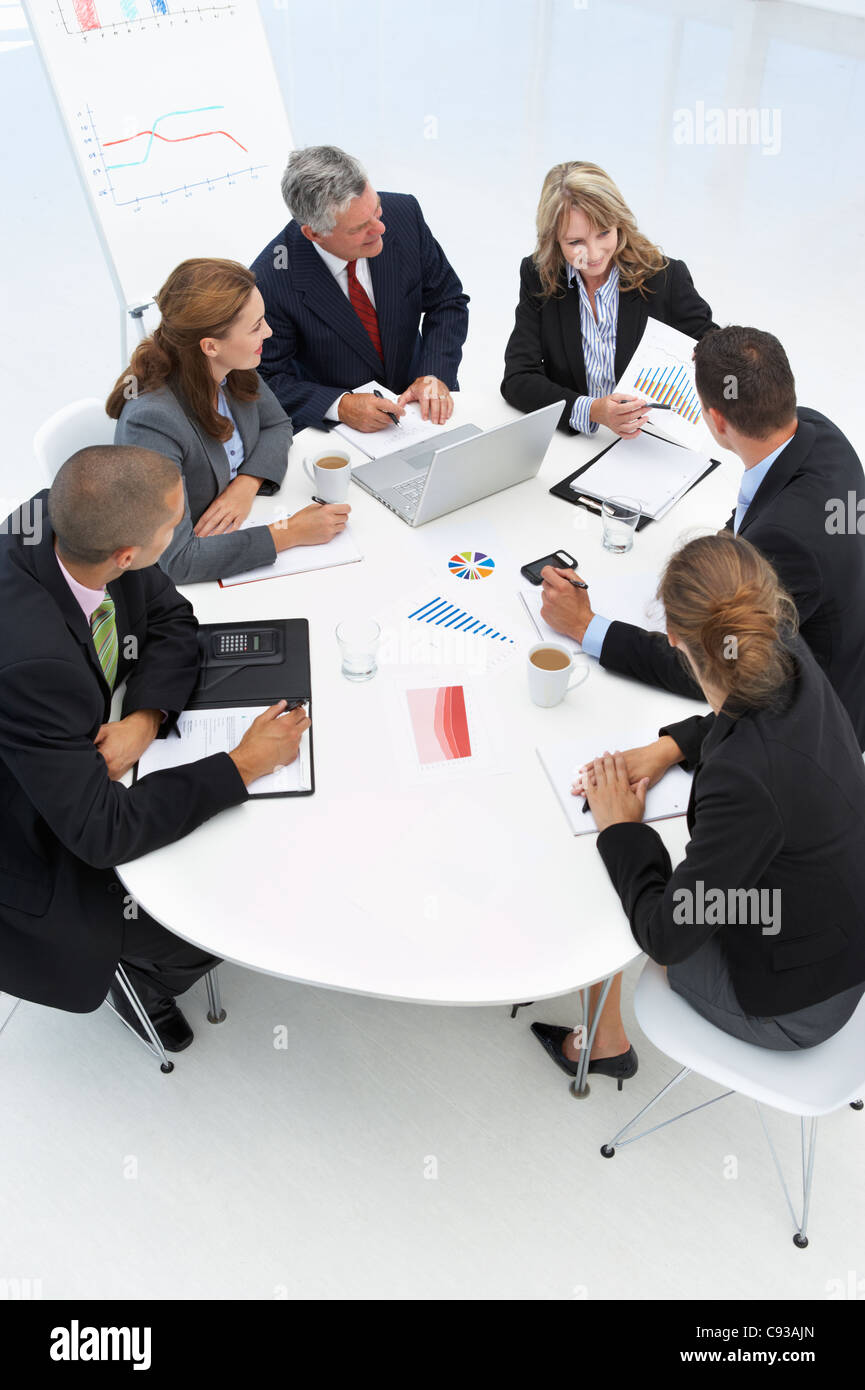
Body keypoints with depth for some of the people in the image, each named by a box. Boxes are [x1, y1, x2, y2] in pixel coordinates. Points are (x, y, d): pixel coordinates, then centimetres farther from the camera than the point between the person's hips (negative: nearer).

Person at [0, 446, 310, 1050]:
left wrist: (146, 719, -23)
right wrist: (247, 763, -29)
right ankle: (143, 988, 30)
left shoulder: (58, 516, -20)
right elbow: (102, 830, -35)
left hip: (85, 749, 7)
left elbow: (173, 620, -4)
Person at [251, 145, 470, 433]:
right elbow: (270, 378, -13)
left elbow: (447, 300, 0)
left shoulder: (403, 213, -11)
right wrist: (340, 406, -29)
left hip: (415, 402, 0)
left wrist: (435, 375, -14)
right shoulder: (270, 280, -22)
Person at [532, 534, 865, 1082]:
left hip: (792, 1009, -7)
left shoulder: (748, 779, -40)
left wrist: (623, 828, -13)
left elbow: (668, 935, -27)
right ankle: (604, 1038, 40)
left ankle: (603, 1040, 38)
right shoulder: (793, 661, -18)